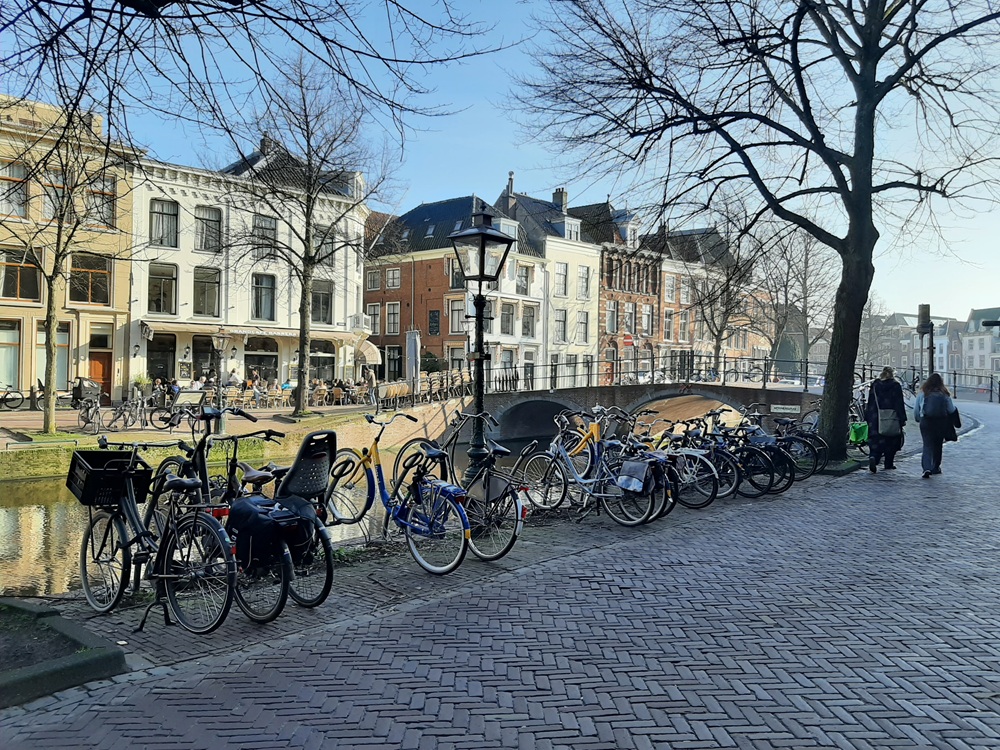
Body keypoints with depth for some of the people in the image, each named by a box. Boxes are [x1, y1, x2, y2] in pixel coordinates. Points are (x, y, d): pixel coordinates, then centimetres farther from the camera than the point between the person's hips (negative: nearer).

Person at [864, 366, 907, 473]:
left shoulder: (874, 385, 4)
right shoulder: (896, 386, -4)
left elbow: (869, 403, 5)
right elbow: (900, 404, -5)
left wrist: (867, 418, 10)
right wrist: (902, 419, -2)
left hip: (876, 419, 2)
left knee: (876, 440, 2)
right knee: (891, 441, 12)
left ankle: (873, 457, -23)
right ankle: (889, 463, 17)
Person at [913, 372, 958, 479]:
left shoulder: (922, 393, -5)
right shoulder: (944, 395, -5)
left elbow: (916, 410, 2)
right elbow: (952, 410, 3)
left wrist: (918, 419, 19)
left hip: (925, 422, -1)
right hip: (941, 423, 1)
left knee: (927, 446, -2)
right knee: (937, 445, 16)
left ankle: (927, 468, -20)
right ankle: (935, 468, 28)